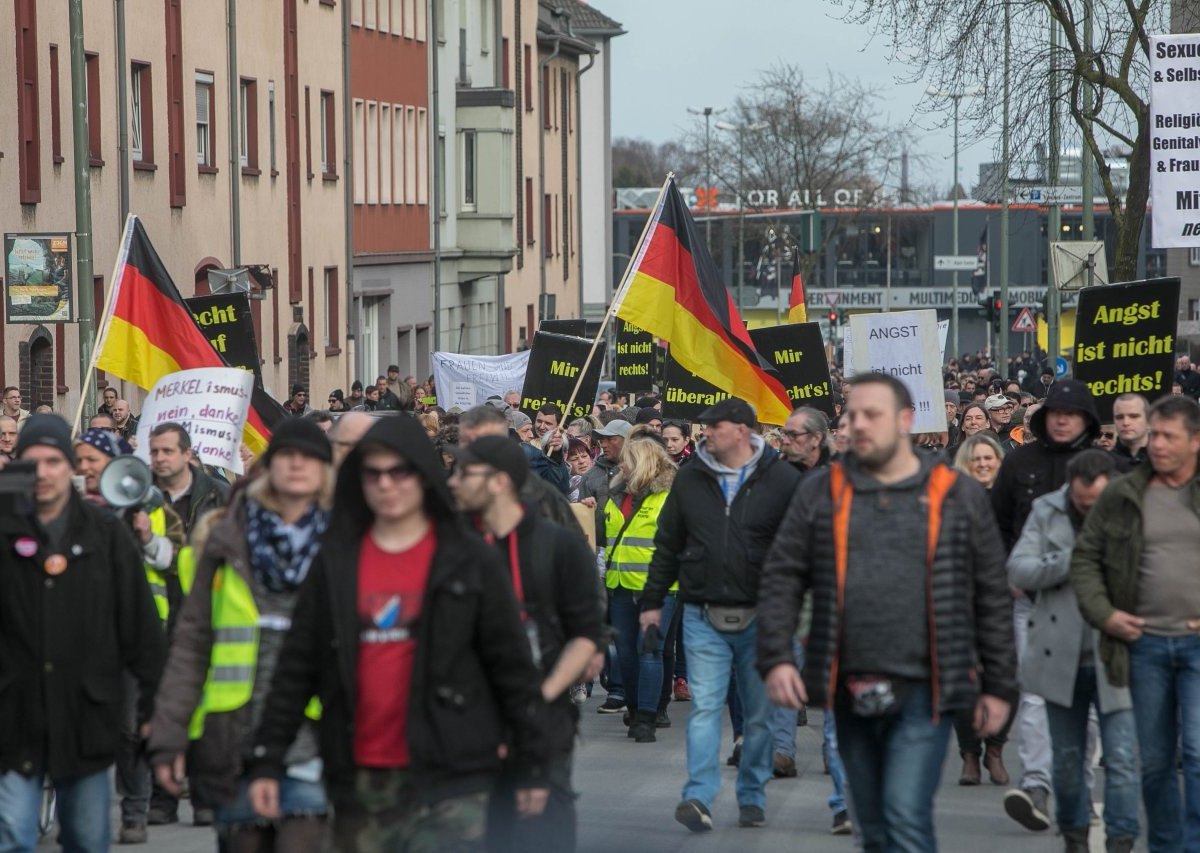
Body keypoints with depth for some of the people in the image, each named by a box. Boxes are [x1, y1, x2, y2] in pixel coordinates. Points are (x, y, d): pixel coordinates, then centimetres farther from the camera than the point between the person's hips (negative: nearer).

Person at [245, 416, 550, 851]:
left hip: (447, 781, -3)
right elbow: (296, 667, 8)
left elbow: (512, 665, 1)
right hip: (358, 780, 3)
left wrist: (532, 765, 0)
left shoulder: (471, 562, 1)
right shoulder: (334, 562, 8)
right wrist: (269, 760, 4)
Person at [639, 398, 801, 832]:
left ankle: (752, 798, 21)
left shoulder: (783, 479, -3)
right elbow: (667, 544, 12)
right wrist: (653, 601, 11)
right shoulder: (690, 478, 6)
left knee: (760, 712, 9)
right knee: (705, 706, -8)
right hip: (703, 617, 1)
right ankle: (699, 797, -14)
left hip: (761, 617, -1)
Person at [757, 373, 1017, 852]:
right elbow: (781, 579, 6)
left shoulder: (957, 497, 2)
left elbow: (993, 597, 5)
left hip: (923, 691, -3)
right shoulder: (820, 493, 7)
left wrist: (999, 686, 3)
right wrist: (775, 658, -8)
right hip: (850, 692, 3)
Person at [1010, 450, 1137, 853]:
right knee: (1067, 759, 13)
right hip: (1062, 657, 2)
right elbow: (1018, 570, -7)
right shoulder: (1047, 512, 3)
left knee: (1122, 759, -6)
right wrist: (1072, 560, -17)